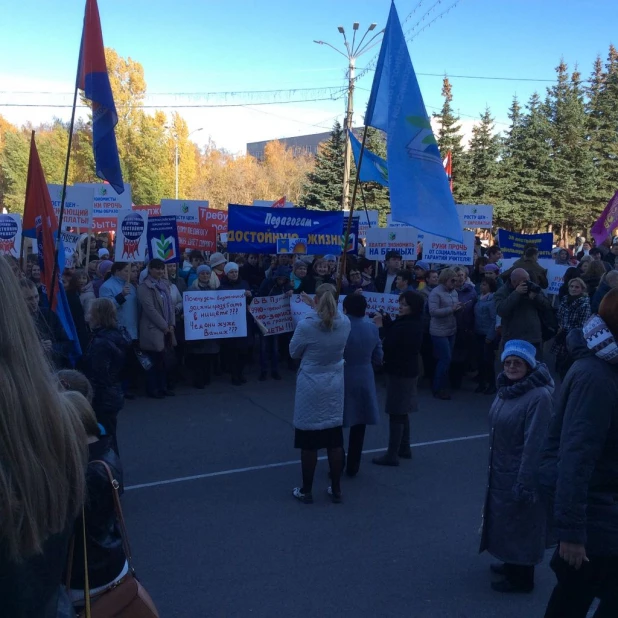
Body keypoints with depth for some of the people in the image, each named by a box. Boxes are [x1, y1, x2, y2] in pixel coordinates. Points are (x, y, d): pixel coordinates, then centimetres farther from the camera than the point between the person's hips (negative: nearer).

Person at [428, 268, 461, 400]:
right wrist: (451, 309, -24)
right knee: (445, 359, -7)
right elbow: (433, 311, -22)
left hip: (451, 331, 7)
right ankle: (438, 389, 6)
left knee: (447, 359, 13)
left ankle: (443, 386, 25)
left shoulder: (454, 292, 8)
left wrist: (458, 308, -7)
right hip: (439, 332, -7)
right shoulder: (436, 293, -13)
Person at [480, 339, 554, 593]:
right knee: (504, 519, 22)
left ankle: (521, 578, 26)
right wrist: (493, 467, 16)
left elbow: (535, 444, -24)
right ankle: (511, 565, 41)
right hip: (501, 471, 8)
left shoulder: (539, 396, -24)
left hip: (521, 473, -8)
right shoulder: (507, 388, 3)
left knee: (520, 525, 8)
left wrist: (524, 483, -22)